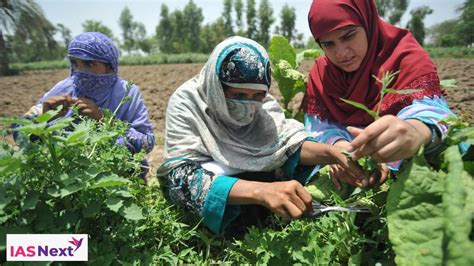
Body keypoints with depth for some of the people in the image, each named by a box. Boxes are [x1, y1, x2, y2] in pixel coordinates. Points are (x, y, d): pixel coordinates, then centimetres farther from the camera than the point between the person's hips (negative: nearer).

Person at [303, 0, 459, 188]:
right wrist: (338, 145, -33)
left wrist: (419, 130, -53)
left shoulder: (405, 56, -13)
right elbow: (319, 124, -10)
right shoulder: (320, 71, -2)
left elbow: (428, 107, -29)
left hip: (399, 164, -2)